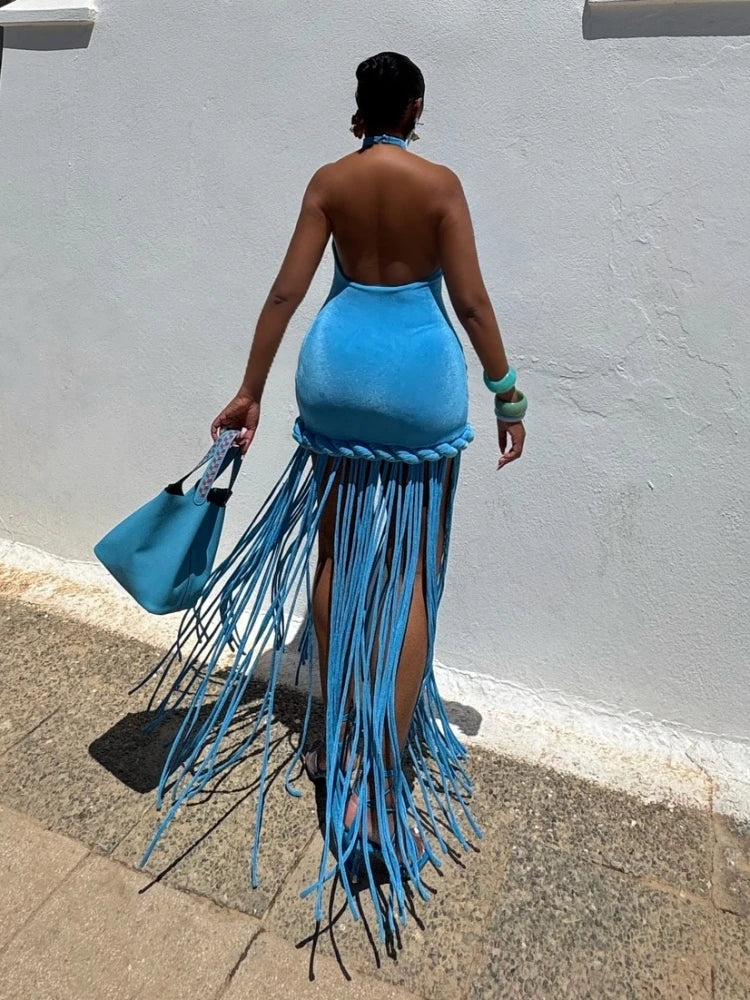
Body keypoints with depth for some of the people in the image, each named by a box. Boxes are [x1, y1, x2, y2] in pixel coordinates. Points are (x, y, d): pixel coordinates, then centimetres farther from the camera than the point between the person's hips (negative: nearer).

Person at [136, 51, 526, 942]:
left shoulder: (328, 181, 5)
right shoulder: (440, 183, -2)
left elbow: (287, 290, -1)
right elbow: (471, 301, -8)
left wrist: (249, 391, 3)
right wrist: (506, 394, 2)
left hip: (339, 359, 3)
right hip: (419, 368, -3)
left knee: (334, 554, 13)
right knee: (411, 579, 0)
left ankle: (337, 738, 25)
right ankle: (376, 786, 0)